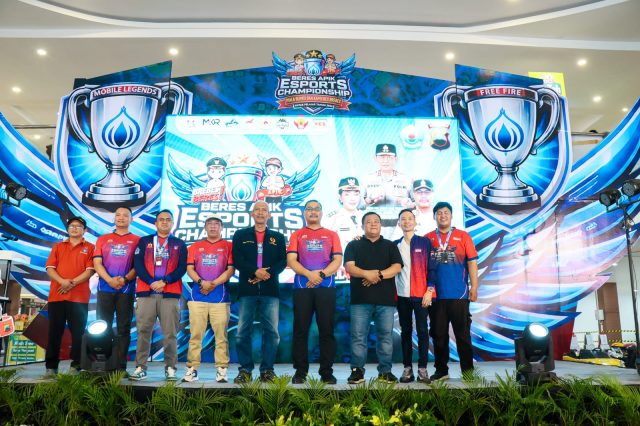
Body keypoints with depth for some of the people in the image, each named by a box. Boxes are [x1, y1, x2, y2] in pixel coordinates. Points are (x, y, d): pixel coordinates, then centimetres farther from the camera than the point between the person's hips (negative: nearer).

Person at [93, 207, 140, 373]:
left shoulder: (137, 240, 8)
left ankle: (121, 367, 4)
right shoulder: (103, 239, 14)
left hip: (126, 290, -2)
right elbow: (97, 263, 4)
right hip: (105, 289, 2)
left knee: (124, 329, 1)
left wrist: (125, 279, -14)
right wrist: (109, 280, -12)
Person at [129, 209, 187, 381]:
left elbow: (182, 268, 3)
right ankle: (140, 367, 9)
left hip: (170, 293, -1)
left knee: (170, 333, -1)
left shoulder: (180, 244, 12)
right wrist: (151, 282, -10)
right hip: (146, 292, 1)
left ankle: (170, 368, 6)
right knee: (143, 331, 1)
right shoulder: (144, 241, 14)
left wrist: (164, 281, -11)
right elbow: (138, 264, 2)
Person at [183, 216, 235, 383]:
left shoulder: (228, 246, 8)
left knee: (221, 334, -3)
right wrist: (201, 282, -12)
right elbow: (190, 268, 6)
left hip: (220, 296, -2)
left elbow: (230, 269, -1)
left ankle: (221, 369, 2)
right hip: (197, 296, 2)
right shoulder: (195, 246, 15)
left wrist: (214, 284, -12)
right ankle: (192, 369, 8)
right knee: (195, 334, 2)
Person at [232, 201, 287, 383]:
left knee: (271, 331, 0)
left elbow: (282, 261, 5)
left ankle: (267, 370, 10)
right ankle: (245, 370, 10)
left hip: (270, 289, 1)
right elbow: (237, 260, 0)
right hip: (247, 289, 0)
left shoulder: (278, 237, 15)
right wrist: (255, 271, -14)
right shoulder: (241, 235, 12)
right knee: (243, 331, -1)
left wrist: (268, 273, -13)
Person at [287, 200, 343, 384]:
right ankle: (300, 372, 9)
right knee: (300, 330, 1)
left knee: (327, 330, 0)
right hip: (302, 287, 0)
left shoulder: (332, 235, 14)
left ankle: (327, 372, 8)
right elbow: (291, 260, 0)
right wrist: (309, 274, -16)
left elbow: (338, 260, 3)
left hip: (326, 287, 0)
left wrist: (321, 274, -13)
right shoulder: (297, 235, 12)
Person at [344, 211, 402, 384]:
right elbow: (349, 267, -3)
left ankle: (385, 371, 13)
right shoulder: (353, 245, 10)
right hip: (360, 299, -1)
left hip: (385, 299, 1)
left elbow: (397, 267, 0)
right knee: (358, 336, 0)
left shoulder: (390, 246, 13)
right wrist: (367, 274, -20)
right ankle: (357, 371, 8)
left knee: (385, 336, 4)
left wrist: (379, 275, -15)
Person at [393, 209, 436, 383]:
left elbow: (431, 267, 0)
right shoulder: (395, 245, 10)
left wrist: (429, 290, -7)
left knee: (422, 331, 0)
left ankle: (422, 368, 8)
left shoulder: (425, 242, 3)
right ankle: (407, 368, 13)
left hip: (421, 294, -2)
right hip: (402, 295, 2)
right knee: (405, 331, 7)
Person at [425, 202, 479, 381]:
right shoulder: (428, 238, 7)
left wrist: (474, 287, -5)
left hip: (459, 295, -1)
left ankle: (468, 370, 16)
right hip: (436, 296, 2)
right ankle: (441, 370, 20)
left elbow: (472, 262, 1)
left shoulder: (463, 236, 4)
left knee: (463, 334, 5)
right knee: (438, 335, 9)